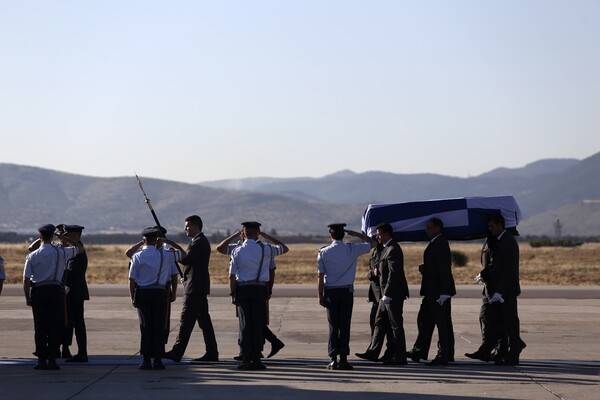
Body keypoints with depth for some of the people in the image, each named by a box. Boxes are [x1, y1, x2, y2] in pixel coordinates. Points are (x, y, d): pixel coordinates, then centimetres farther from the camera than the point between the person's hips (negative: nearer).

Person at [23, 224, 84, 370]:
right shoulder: (61, 252, -1)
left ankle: (41, 360, 5)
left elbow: (26, 279, -2)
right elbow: (80, 248, 14)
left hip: (38, 292, 1)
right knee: (55, 326, 3)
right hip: (56, 291, -1)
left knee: (40, 327, 6)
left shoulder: (32, 256, 0)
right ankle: (52, 359, 0)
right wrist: (65, 239, 22)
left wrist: (27, 297, 7)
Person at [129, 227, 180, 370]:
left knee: (145, 326, 4)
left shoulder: (138, 256, -2)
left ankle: (146, 360, 3)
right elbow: (174, 275, 9)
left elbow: (132, 279, -3)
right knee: (159, 326, 4)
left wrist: (133, 297, 5)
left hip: (142, 293, 0)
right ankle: (158, 360, 3)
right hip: (160, 293, 0)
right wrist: (174, 292, 21)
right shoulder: (166, 255, 2)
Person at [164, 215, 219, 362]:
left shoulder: (198, 242, -15)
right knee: (204, 319, 10)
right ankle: (211, 353, 11)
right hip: (200, 288, 10)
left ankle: (177, 353, -10)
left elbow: (185, 260, -19)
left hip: (195, 288, -10)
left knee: (186, 320, -9)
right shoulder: (202, 241, 18)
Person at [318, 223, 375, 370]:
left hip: (330, 292, 1)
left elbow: (321, 277, -2)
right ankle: (343, 359, -1)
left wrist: (320, 296, 4)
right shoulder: (352, 250, -5)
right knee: (345, 325, 1)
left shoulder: (323, 253, -3)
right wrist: (354, 233, 12)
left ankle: (333, 359, 0)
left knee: (333, 325, 4)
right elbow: (372, 243, 9)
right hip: (346, 291, -1)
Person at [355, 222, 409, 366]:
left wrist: (387, 295, -24)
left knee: (396, 326, -3)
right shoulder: (387, 248, 14)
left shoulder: (393, 250, -18)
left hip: (393, 294, -11)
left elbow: (394, 274, -23)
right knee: (380, 323, 12)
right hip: (387, 293, 11)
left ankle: (400, 358, 3)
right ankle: (373, 353, 16)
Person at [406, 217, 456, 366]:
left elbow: (444, 269, -22)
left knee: (442, 323, -5)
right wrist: (425, 268, 5)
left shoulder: (440, 244, -16)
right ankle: (420, 351, 21)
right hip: (433, 291, 11)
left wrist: (443, 293, -25)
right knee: (424, 320, 14)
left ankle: (444, 355, -1)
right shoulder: (435, 243, 16)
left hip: (438, 291, -11)